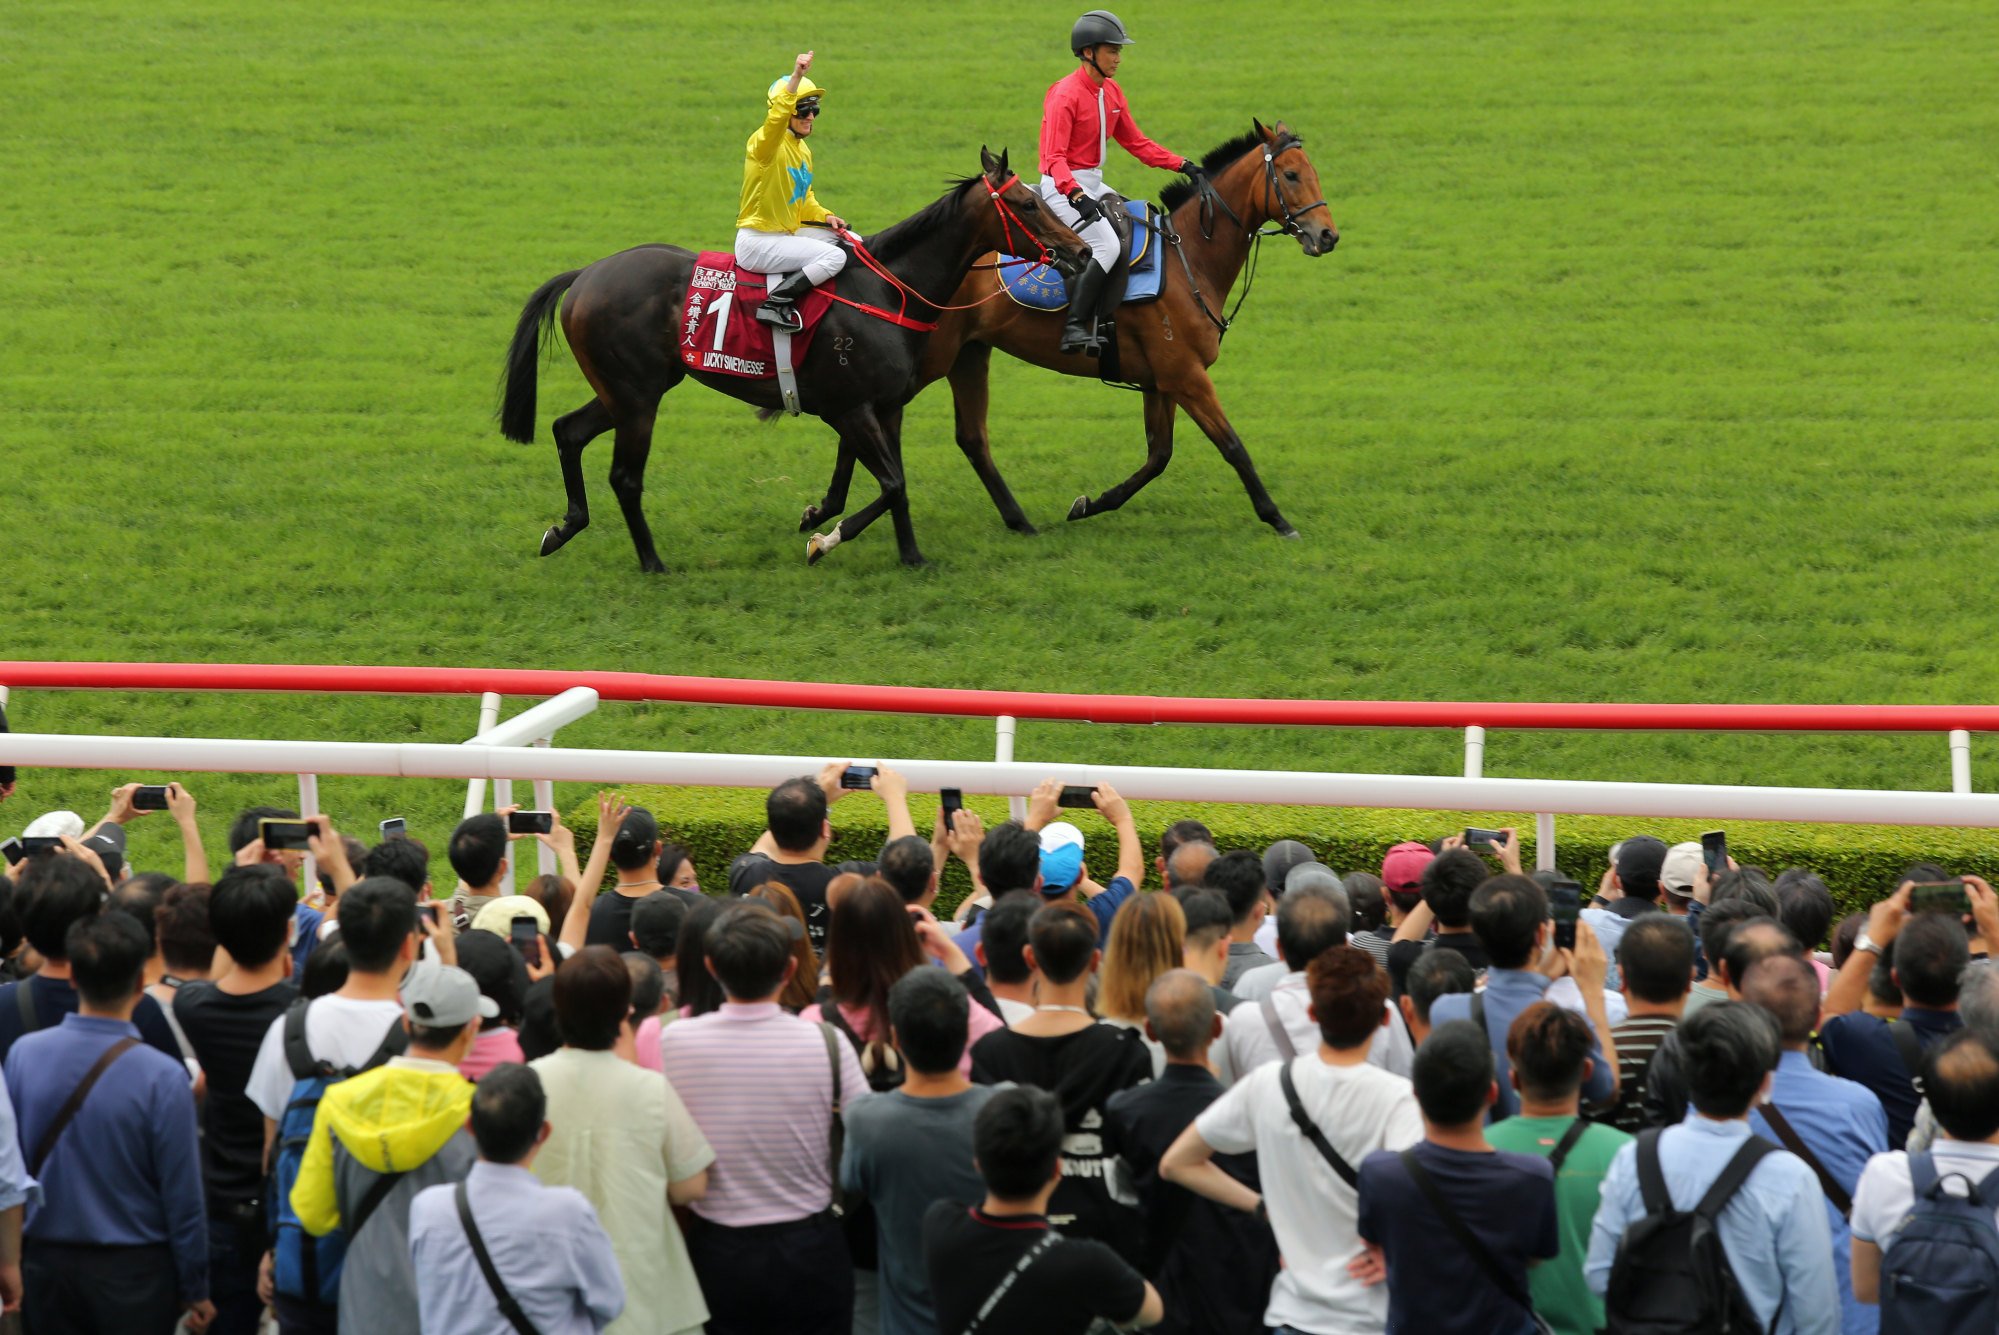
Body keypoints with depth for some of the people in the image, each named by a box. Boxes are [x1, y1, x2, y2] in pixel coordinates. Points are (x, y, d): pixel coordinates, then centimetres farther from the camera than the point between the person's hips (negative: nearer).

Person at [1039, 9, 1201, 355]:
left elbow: (1136, 143, 14)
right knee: (1107, 245, -25)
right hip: (1063, 187, -9)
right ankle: (1075, 327, -27)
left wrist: (1183, 165, 4)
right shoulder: (1065, 95, -17)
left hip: (1094, 183, 9)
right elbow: (1054, 158, -23)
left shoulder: (1112, 92, 9)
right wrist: (1077, 196, -39)